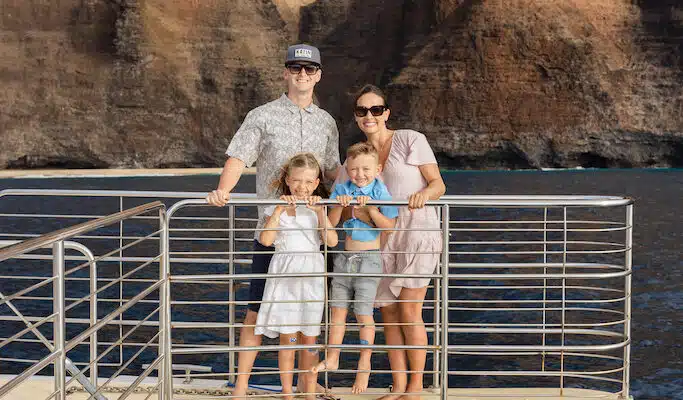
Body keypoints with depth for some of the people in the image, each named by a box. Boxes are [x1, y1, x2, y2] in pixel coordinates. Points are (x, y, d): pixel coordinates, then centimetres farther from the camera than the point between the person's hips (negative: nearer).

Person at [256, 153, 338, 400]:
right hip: (284, 275, -1)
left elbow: (331, 241, -8)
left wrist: (319, 211, -14)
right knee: (287, 338, 1)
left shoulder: (318, 209, 6)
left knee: (309, 339, 6)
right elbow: (266, 240, -14)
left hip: (311, 277, 1)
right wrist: (280, 208, -16)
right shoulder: (277, 208, 2)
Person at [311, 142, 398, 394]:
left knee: (363, 313, -2)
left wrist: (371, 208, -24)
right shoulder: (342, 189, 0)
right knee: (338, 308, 10)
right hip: (344, 257, 4)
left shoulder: (380, 191, -9)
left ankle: (364, 364, 11)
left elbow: (389, 225, -13)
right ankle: (332, 359, 21)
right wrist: (339, 205, -20)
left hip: (368, 259, -4)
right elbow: (331, 223, -4)